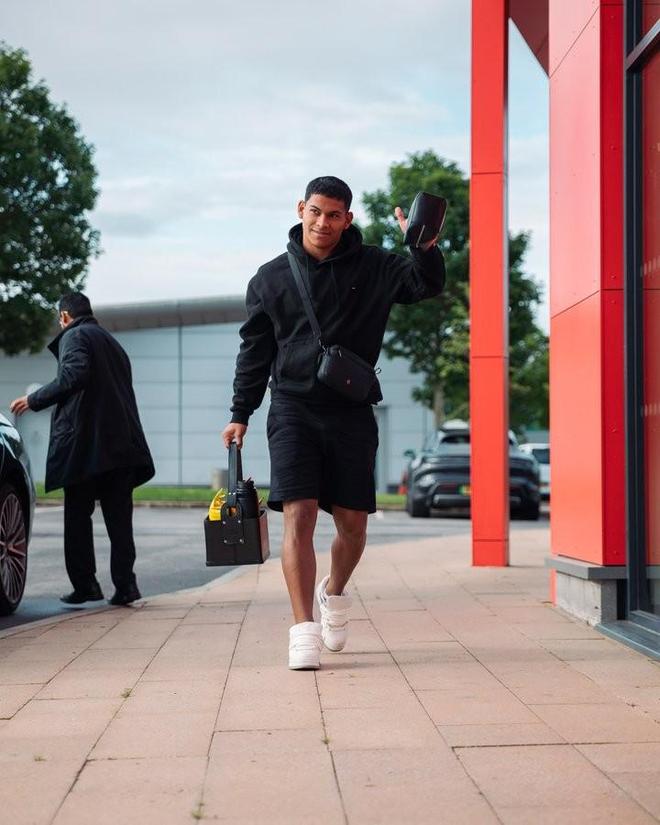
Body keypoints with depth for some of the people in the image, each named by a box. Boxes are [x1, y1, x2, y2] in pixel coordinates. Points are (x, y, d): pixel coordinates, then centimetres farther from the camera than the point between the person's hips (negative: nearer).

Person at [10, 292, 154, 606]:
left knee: (78, 517, 2)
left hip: (84, 442, -7)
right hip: (121, 443, 7)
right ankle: (125, 584, 1)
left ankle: (85, 584, -1)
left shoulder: (74, 336, 0)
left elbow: (74, 376, -17)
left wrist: (34, 400, -8)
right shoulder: (112, 343, 24)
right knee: (119, 518, 6)